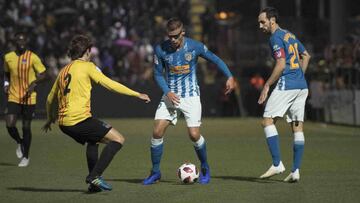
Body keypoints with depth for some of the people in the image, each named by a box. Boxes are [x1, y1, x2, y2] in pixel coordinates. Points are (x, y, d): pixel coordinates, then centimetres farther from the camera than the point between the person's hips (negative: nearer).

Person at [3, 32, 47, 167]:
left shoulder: (32, 57, -7)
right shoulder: (8, 57, 4)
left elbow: (43, 75, -4)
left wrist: (34, 83, -22)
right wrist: (6, 85, 4)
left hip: (29, 98, -2)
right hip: (13, 98, 2)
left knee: (26, 127, 3)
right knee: (10, 125, -14)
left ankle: (26, 157, 20)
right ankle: (20, 143, 19)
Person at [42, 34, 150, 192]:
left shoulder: (64, 71, 19)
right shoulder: (87, 66, -2)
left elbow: (50, 99, 27)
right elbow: (109, 84, -6)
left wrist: (50, 119, 44)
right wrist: (137, 94, -1)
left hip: (63, 123, 8)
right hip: (79, 119, -8)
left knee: (93, 140, 33)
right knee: (118, 139, -3)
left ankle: (94, 182, 23)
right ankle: (94, 176, -13)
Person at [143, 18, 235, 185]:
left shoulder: (195, 47, -10)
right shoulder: (160, 50, -6)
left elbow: (215, 59, 3)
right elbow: (158, 74, 3)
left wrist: (229, 76, -4)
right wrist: (167, 92, -12)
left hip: (191, 96, -2)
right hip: (170, 95, 2)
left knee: (194, 135, -10)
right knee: (157, 132, -9)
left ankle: (205, 168, 15)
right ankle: (155, 172, 5)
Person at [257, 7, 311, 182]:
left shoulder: (276, 38, -8)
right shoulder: (290, 35, 19)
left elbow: (281, 64, -17)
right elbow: (306, 56, 29)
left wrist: (267, 86, -13)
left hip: (286, 85, -9)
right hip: (301, 86, 9)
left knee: (267, 120, -3)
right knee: (297, 127, 6)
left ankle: (277, 164, -11)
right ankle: (295, 171, 3)